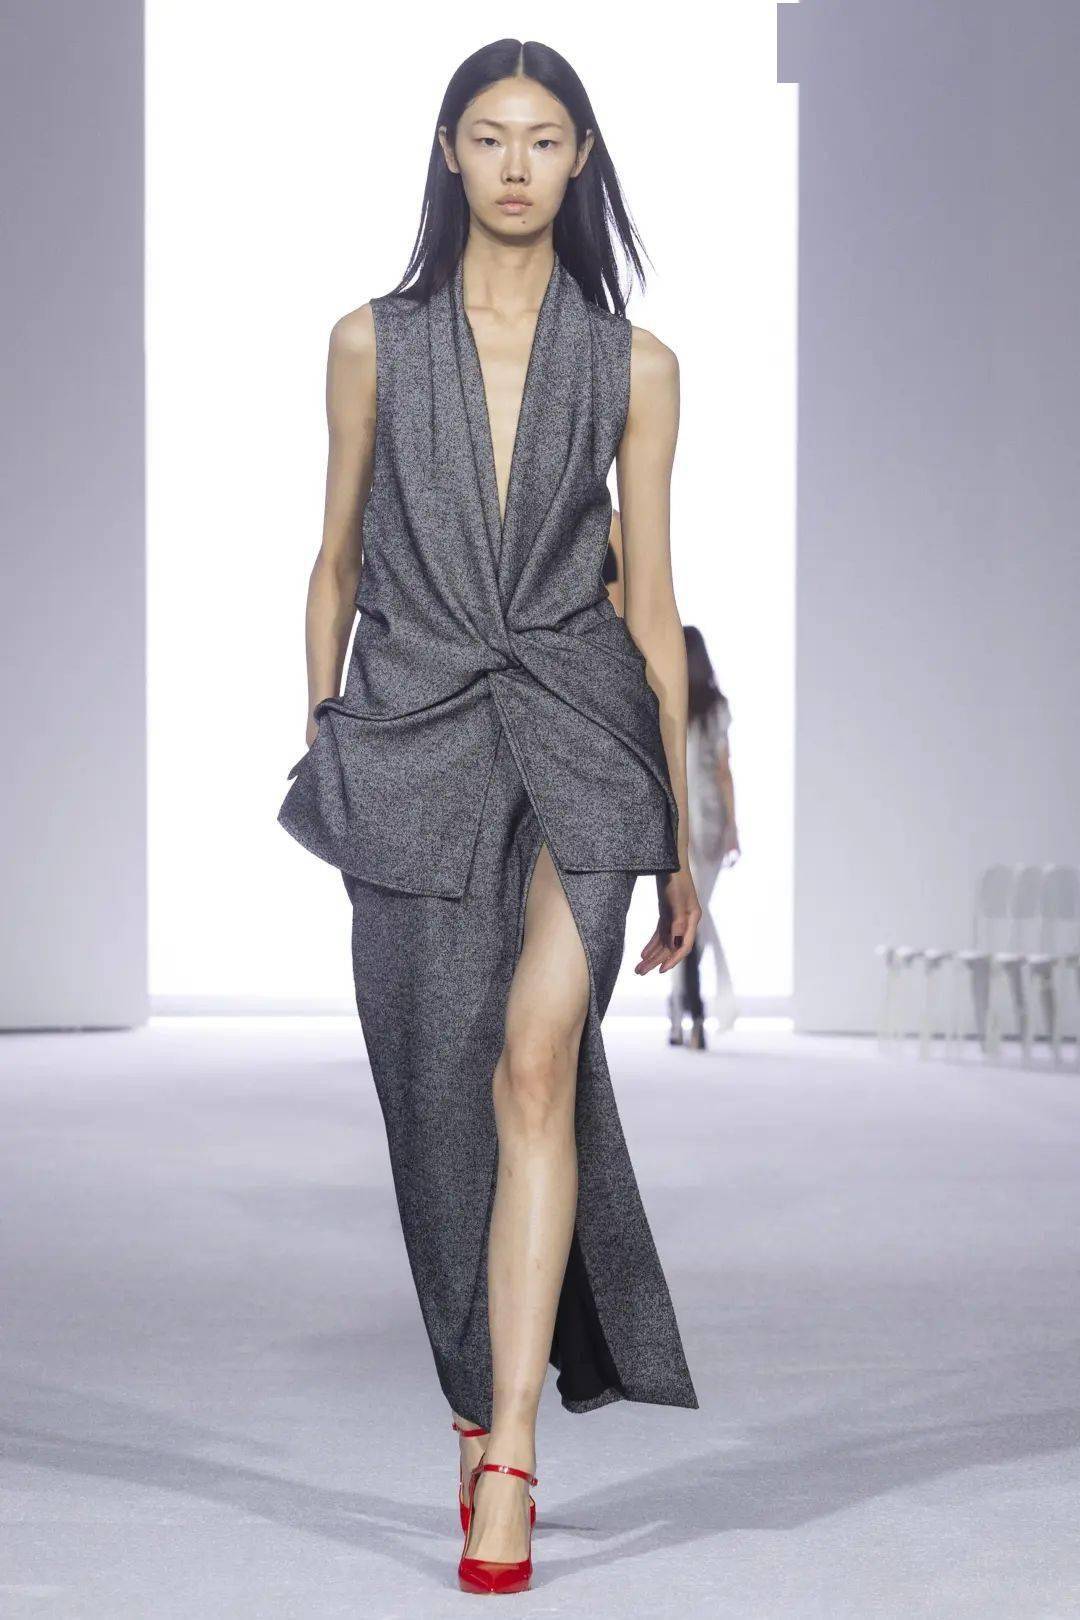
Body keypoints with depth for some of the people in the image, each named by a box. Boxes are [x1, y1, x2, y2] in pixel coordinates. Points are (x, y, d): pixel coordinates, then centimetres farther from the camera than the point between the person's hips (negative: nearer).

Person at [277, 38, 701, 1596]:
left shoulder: (634, 366, 7)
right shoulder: (374, 344, 8)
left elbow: (652, 604, 8)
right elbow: (336, 562, 14)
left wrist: (682, 837, 8)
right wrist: (318, 752, 13)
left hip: (576, 725, -1)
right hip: (412, 729, 2)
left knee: (536, 1058, -19)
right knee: (443, 1089, 5)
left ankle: (507, 1453, -19)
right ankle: (492, 1384, 26)